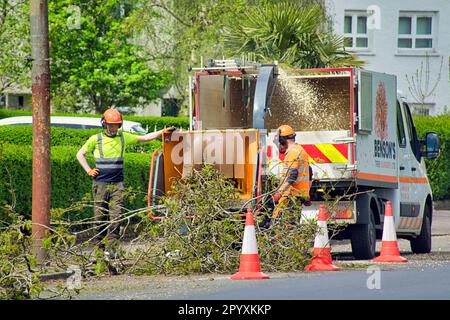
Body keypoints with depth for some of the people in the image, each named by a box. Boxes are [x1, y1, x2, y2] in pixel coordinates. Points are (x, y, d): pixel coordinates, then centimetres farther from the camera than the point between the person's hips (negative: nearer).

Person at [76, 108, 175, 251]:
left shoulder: (123, 137, 9)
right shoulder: (96, 139, 3)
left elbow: (144, 138, 17)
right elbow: (80, 154, 13)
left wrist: (163, 132, 12)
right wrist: (89, 170, 3)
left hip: (117, 184, 1)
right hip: (100, 184, -1)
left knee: (116, 215, -8)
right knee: (100, 215, 2)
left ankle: (111, 244, -10)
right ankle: (101, 243, 14)